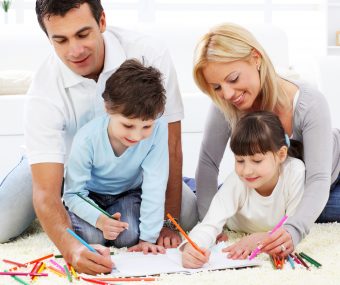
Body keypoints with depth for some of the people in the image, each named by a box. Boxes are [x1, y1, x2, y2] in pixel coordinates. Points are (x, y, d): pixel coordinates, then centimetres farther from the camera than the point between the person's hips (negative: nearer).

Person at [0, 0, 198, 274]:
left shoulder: (149, 54, -30)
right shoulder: (43, 94, -32)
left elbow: (170, 146, -23)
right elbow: (45, 193, -36)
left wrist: (169, 224, -27)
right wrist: (71, 248, -55)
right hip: (66, 163, -1)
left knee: (188, 215, -18)